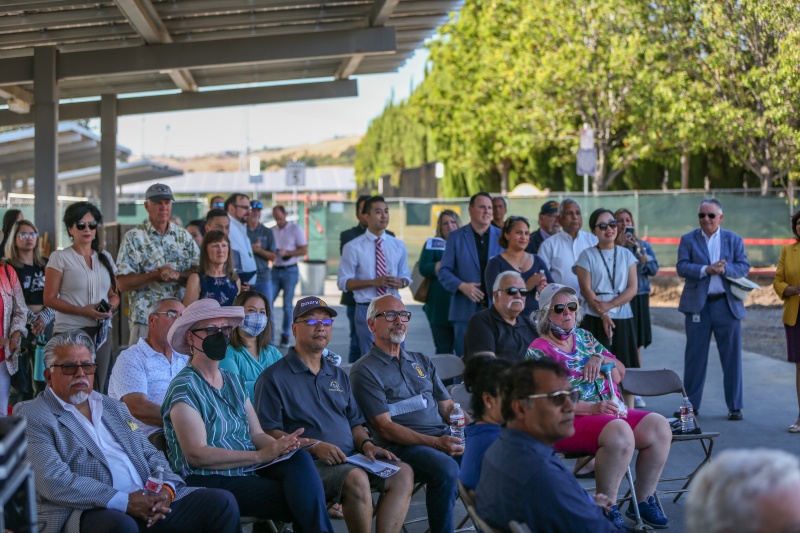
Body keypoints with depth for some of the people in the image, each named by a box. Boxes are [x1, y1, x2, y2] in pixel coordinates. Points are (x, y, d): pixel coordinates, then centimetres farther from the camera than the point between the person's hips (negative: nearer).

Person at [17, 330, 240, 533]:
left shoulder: (113, 407, 25)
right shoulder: (31, 416, 2)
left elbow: (150, 454, 22)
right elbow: (54, 481, -12)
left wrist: (167, 487, -2)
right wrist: (123, 502, -18)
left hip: (148, 504, 7)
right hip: (89, 512, -7)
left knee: (222, 502, -10)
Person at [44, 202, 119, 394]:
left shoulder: (105, 257, 13)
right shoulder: (60, 257, -2)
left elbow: (114, 294, 18)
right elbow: (50, 299, -7)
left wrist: (110, 307, -6)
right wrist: (83, 311, -18)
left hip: (101, 333, 5)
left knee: (98, 390, 6)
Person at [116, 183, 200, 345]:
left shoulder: (183, 236, 13)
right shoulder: (133, 238, 2)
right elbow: (123, 283, -5)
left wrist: (178, 275, -12)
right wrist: (156, 275, -17)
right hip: (145, 318, -3)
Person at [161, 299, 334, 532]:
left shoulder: (235, 382, 18)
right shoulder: (184, 387, -6)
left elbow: (257, 434, 11)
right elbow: (197, 455, -16)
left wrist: (280, 445, -13)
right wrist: (259, 455, -21)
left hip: (250, 470, 6)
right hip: (209, 481, -6)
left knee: (299, 458, -26)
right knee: (301, 500, -25)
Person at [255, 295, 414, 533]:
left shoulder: (339, 376, 25)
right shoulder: (274, 377, 2)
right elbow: (268, 433, -7)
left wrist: (366, 443, 4)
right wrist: (315, 446, -18)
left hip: (350, 459, 7)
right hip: (308, 463, -7)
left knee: (403, 474, -16)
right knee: (356, 479, -35)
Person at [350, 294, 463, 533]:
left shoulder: (421, 362, 24)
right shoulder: (364, 370, 2)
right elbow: (385, 428, -6)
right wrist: (435, 442, -17)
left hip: (445, 437, 6)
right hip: (402, 446, -6)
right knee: (446, 468, -34)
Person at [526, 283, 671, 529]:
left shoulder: (583, 337, 18)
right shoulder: (539, 351, -3)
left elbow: (620, 373, 19)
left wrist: (599, 358, -2)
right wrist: (593, 408, -23)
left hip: (611, 413, 7)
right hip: (570, 422, -7)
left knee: (659, 427, -15)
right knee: (619, 431, -35)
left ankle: (643, 500, -2)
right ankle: (608, 509, -20)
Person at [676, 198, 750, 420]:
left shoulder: (734, 240, 9)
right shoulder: (688, 240, 6)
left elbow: (744, 267, 0)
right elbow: (681, 267, -6)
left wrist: (725, 269, -18)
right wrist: (706, 270, -20)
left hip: (727, 304, 1)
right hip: (698, 305, 0)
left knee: (732, 357, 3)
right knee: (695, 357, 4)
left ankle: (735, 406, 11)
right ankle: (691, 404, 12)